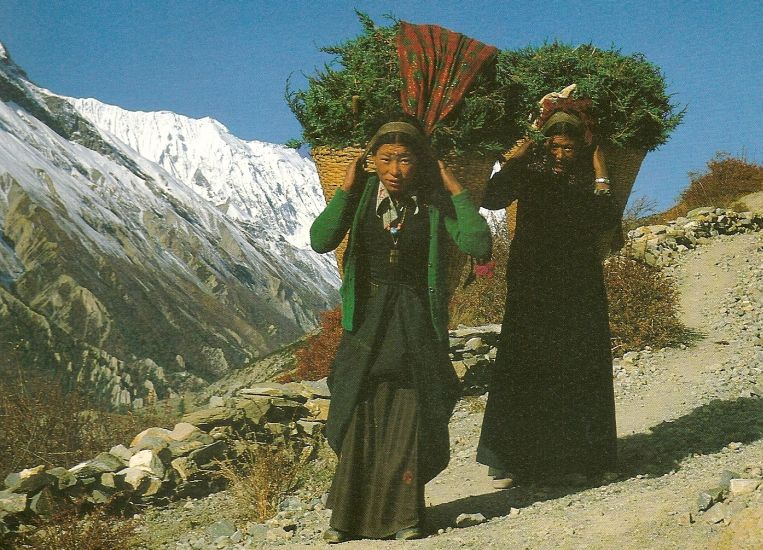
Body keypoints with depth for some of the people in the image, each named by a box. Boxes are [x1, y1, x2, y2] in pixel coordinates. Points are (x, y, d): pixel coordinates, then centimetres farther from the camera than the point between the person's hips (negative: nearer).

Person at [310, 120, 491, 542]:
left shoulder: (435, 202, -5)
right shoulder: (362, 194, -3)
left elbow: (478, 245, -17)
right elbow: (320, 241, -14)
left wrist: (457, 191, -14)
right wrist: (345, 189, -15)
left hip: (417, 321, -1)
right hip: (367, 317, 1)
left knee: (411, 417, 2)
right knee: (360, 416, 5)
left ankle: (404, 514, 17)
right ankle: (350, 514, 18)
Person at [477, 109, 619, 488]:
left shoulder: (589, 182, 3)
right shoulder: (529, 173, 1)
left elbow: (607, 221, -13)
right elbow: (491, 200, -13)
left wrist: (600, 179, -12)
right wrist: (511, 161, -16)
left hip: (577, 289, 1)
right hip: (531, 286, -1)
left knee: (575, 368, 3)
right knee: (522, 366, -3)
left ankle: (569, 457, 14)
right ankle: (509, 459, 1)